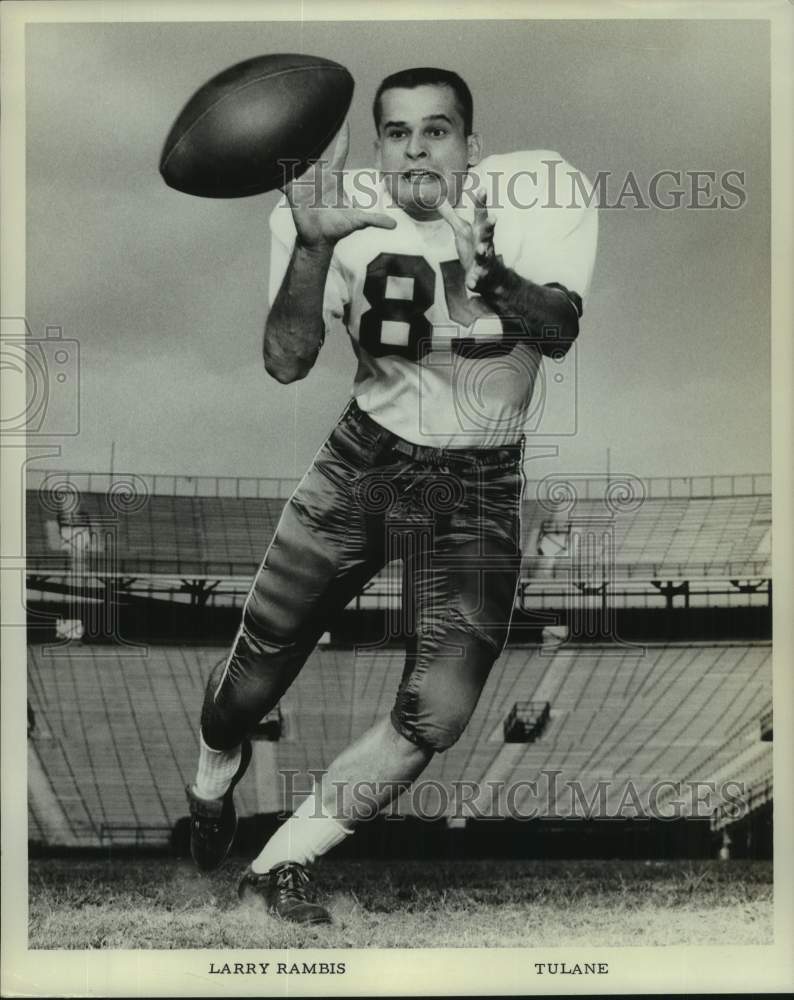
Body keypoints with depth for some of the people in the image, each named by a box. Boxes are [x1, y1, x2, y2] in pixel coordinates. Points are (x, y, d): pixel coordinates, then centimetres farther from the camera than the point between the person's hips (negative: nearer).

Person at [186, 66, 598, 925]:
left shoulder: (535, 190, -12)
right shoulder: (343, 209, -10)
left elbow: (559, 332, -25)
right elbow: (285, 364, -18)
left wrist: (492, 276, -45)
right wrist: (312, 245, -32)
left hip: (479, 484, 0)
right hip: (364, 459, 1)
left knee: (438, 712, -16)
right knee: (250, 682, 5)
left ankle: (277, 869, 5)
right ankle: (212, 783, 43)